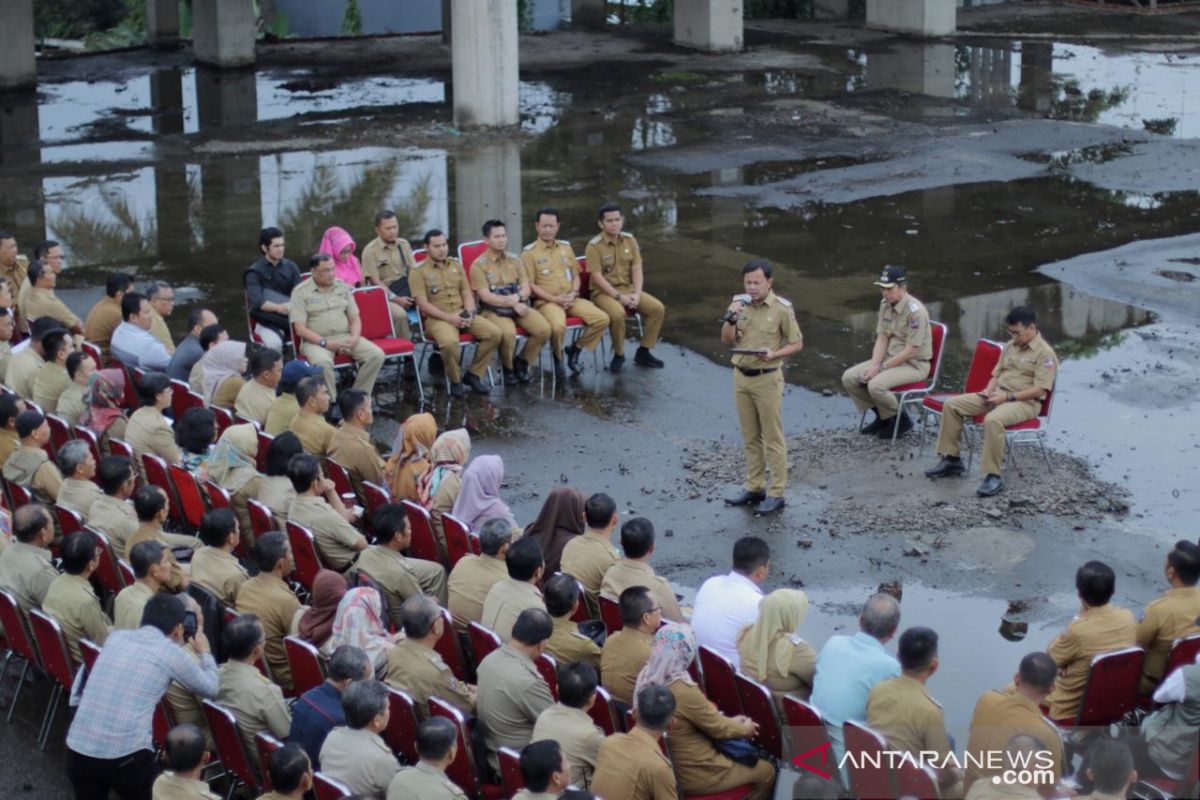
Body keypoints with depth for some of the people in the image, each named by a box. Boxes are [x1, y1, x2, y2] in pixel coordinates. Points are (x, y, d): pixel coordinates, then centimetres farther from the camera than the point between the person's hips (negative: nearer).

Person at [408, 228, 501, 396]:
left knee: (494, 332, -17)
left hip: (462, 315, 6)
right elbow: (423, 304, -9)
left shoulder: (456, 265, 16)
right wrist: (449, 317, -18)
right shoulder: (418, 271, -1)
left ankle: (473, 375, -3)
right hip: (436, 318, -5)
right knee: (449, 342, -38)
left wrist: (469, 313, -7)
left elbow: (467, 293, 14)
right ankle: (455, 381, -11)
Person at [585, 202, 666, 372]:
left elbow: (637, 269, 3)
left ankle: (643, 352, 0)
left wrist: (637, 294, -12)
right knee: (617, 314, -36)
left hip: (628, 289, 6)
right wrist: (619, 297, -22)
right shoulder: (594, 246, -12)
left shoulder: (630, 240, 4)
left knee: (658, 308, -13)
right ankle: (618, 355, -12)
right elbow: (597, 277, -17)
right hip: (604, 292, -6)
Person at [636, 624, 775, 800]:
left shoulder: (646, 677, -7)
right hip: (694, 774, -8)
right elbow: (719, 729, -15)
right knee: (766, 772, 11)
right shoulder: (684, 691, -32)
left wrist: (730, 721, 11)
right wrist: (745, 729, 4)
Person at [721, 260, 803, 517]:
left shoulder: (782, 308, -12)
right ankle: (754, 488, 24)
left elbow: (797, 344, -6)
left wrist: (774, 354, -23)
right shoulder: (739, 303, 2)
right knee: (750, 437, 14)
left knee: (773, 438, 2)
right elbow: (726, 341, 4)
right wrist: (730, 318, -14)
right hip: (741, 377, 5)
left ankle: (776, 494, 7)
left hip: (767, 379, -5)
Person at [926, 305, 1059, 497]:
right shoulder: (1011, 346, 16)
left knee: (993, 420, -40)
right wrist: (989, 390, 1)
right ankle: (951, 459, 0)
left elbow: (1039, 390, -16)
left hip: (1025, 402, -8)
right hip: (998, 395, 9)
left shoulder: (1045, 353, -9)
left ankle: (993, 476, -34)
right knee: (952, 404, -4)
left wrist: (1008, 397, -21)